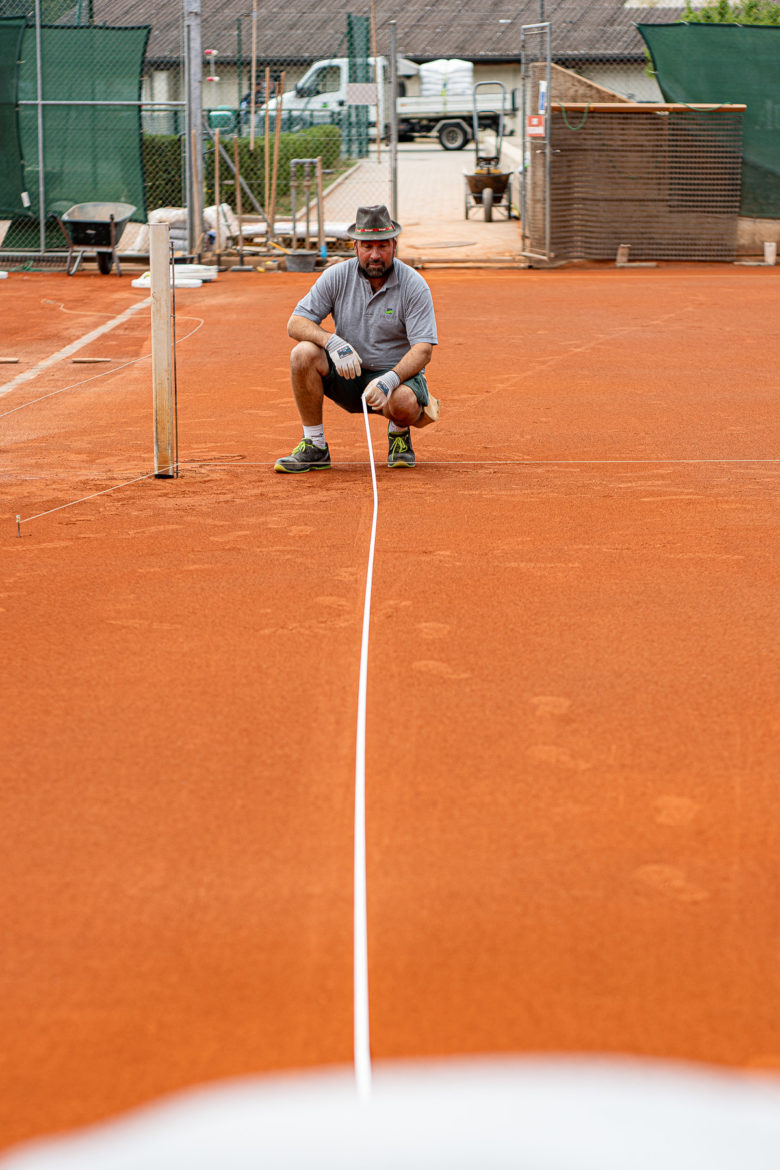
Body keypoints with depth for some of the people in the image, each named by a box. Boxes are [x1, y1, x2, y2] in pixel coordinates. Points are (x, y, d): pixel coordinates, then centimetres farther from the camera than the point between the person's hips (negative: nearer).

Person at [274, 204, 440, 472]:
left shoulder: (414, 286, -11)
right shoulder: (336, 277, -4)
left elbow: (423, 349, -17)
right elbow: (295, 323, -7)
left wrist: (389, 380, -35)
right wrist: (333, 342, -28)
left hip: (398, 373, -3)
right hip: (347, 375, 3)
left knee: (404, 401, -38)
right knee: (303, 353, -26)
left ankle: (398, 433, 3)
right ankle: (314, 446, -13)